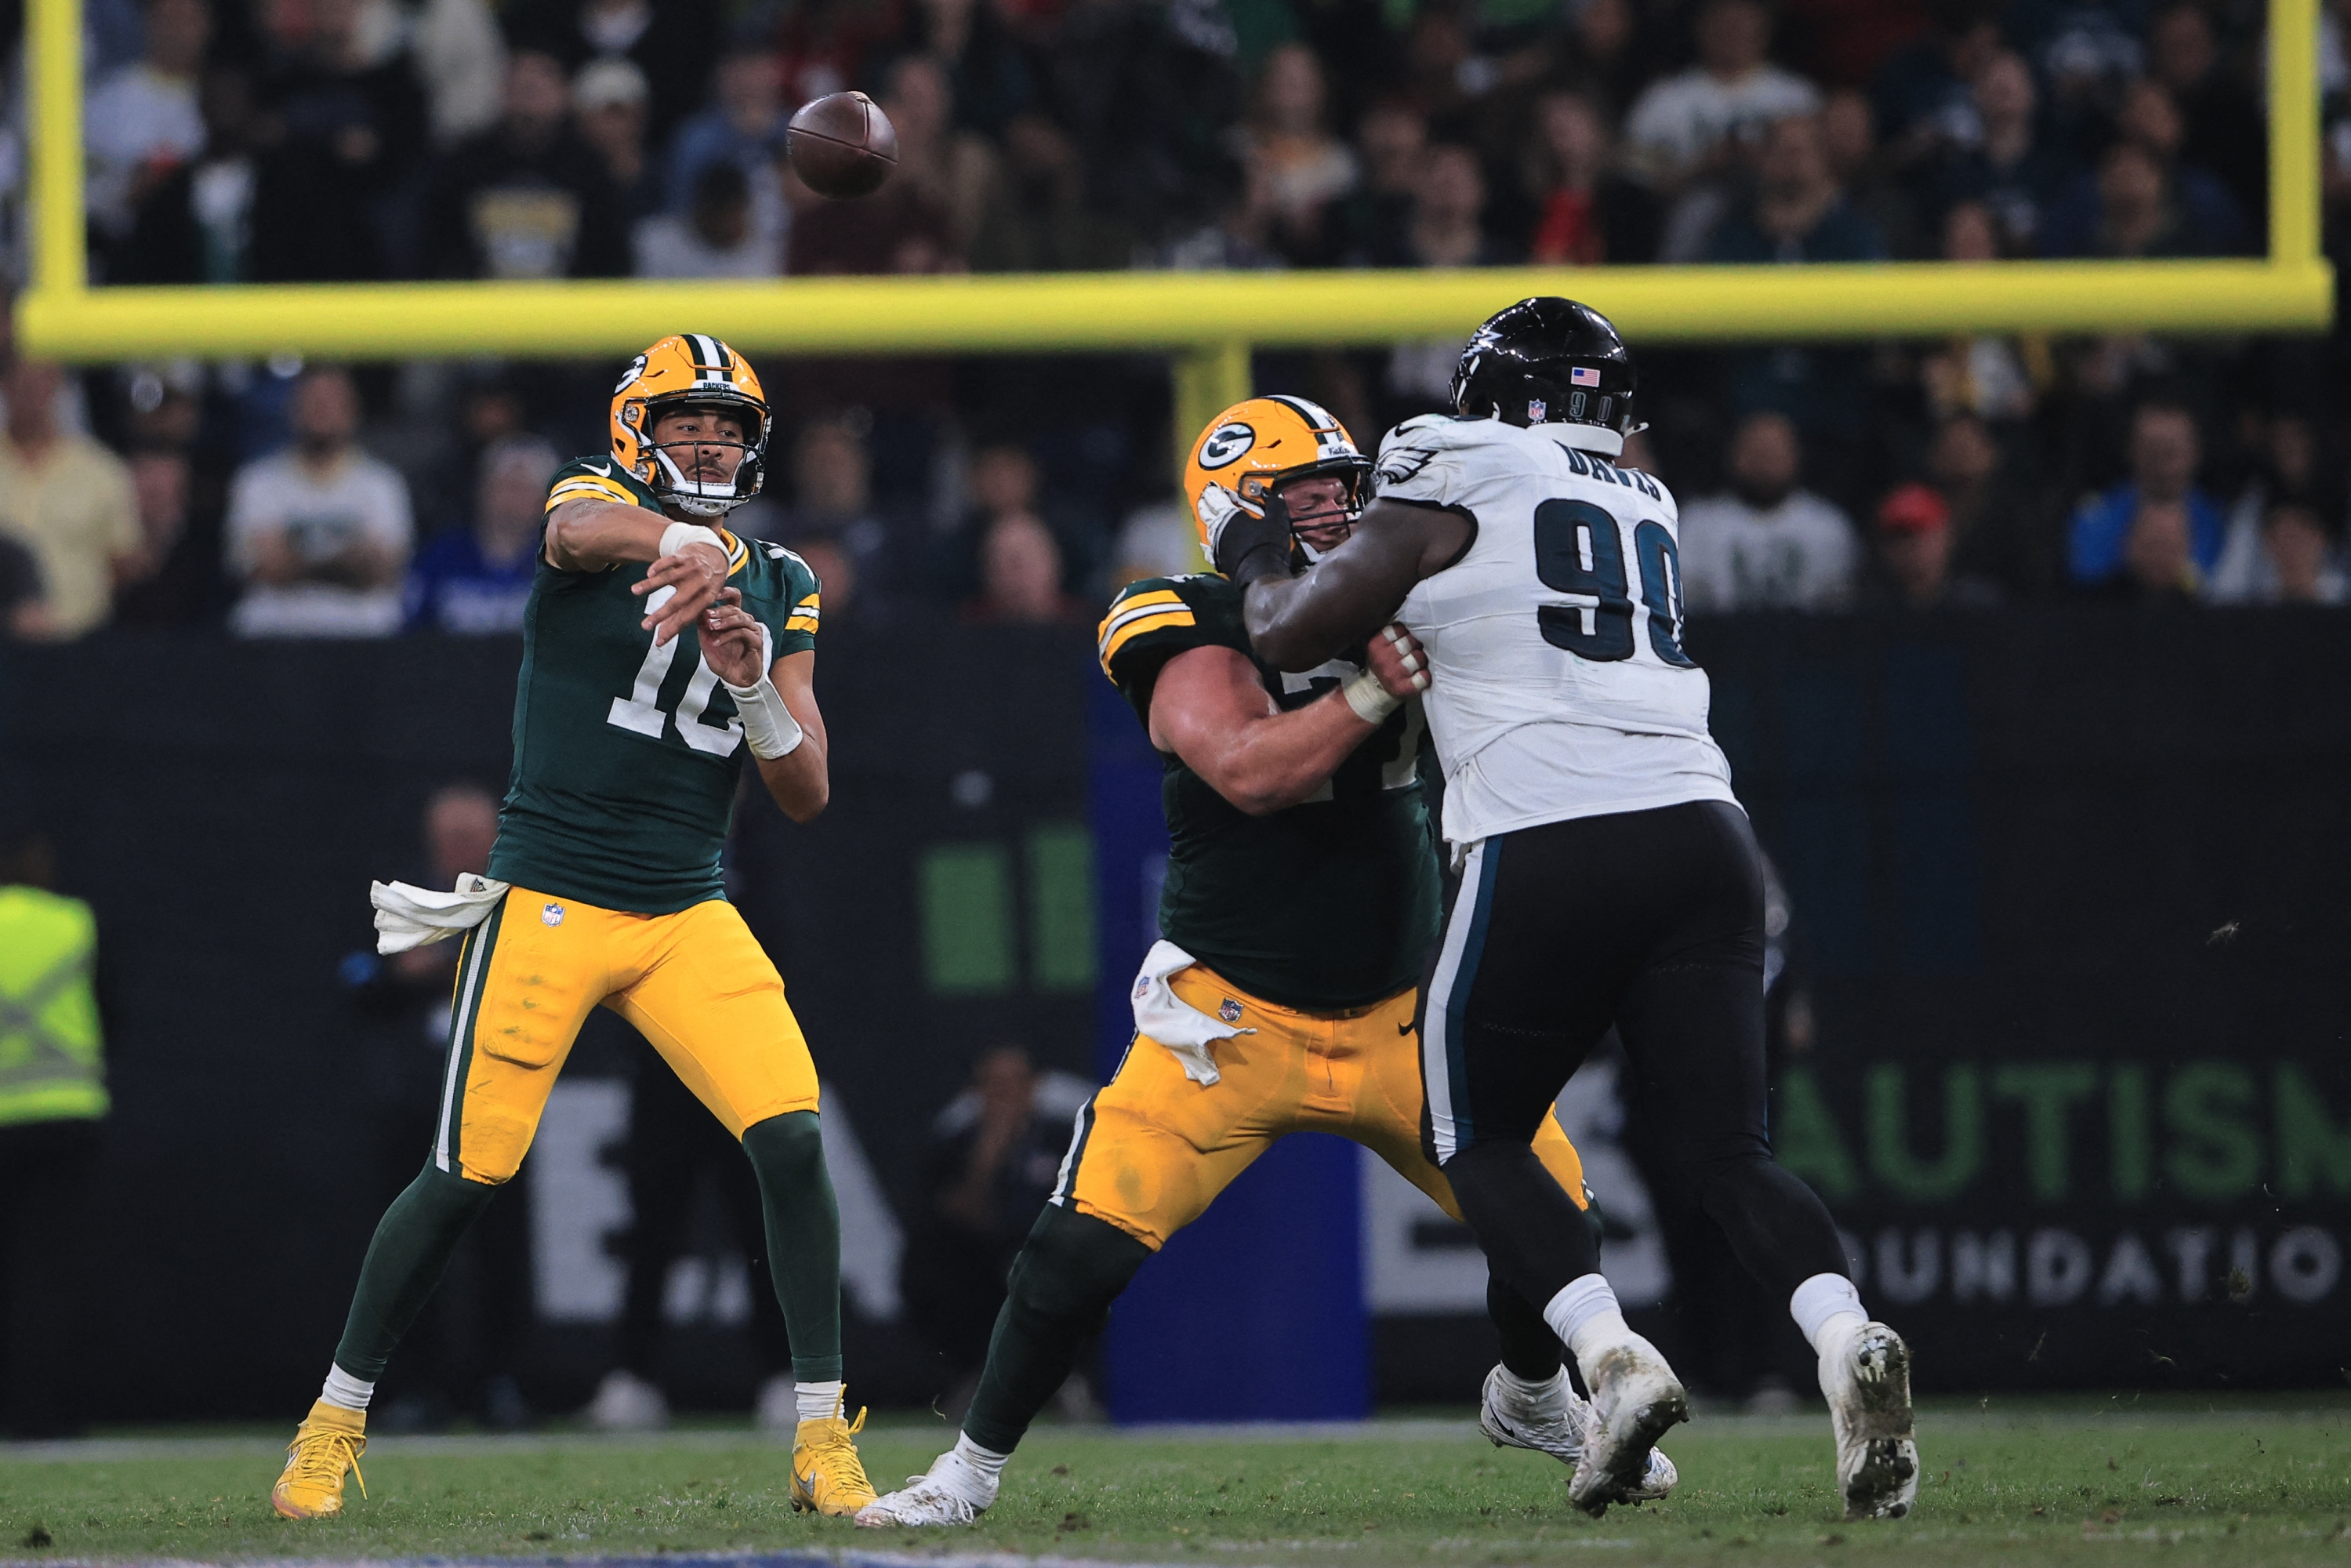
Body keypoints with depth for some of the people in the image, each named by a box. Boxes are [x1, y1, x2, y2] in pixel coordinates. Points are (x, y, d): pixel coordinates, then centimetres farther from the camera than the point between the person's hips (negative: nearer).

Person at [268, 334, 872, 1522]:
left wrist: (752, 685, -12)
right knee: (468, 1173, -4)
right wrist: (687, 548, -53)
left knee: (792, 1142, -13)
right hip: (549, 903, -4)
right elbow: (589, 531, -31)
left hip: (689, 917, 4)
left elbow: (806, 797, 8)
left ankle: (824, 1442, -4)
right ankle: (335, 1423, 13)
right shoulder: (594, 508, -3)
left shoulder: (776, 588, 11)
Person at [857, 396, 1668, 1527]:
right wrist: (1376, 687, -33)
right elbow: (1250, 772, -28)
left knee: (1551, 1213, -1)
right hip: (1233, 1016, -4)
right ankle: (973, 1467, 4)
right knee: (1085, 1246, -15)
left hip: (1399, 1015, 4)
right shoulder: (1197, 638, -12)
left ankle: (1532, 1400, 31)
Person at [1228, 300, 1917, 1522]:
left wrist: (1255, 563, 27)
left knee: (1476, 1134, 11)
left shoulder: (1458, 481, 5)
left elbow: (1291, 638, 8)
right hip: (1703, 831, 5)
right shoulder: (1649, 509, 22)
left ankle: (1612, 1359, -10)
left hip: (1552, 848, -5)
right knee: (1723, 1147, 4)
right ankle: (1847, 1342, -23)